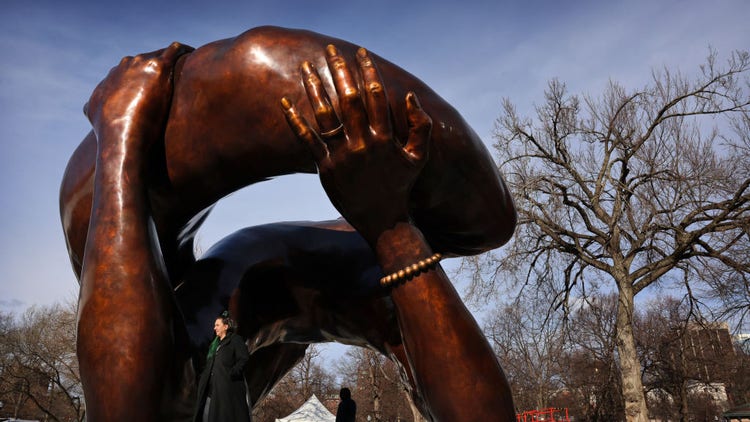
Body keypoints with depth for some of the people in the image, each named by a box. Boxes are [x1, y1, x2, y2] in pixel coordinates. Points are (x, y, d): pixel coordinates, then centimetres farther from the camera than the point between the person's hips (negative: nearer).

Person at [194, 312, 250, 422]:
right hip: (212, 388, 8)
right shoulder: (215, 343, 21)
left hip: (228, 387, -8)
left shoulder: (235, 340, -3)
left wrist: (232, 374, -19)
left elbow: (244, 358, -14)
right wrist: (204, 376, 10)